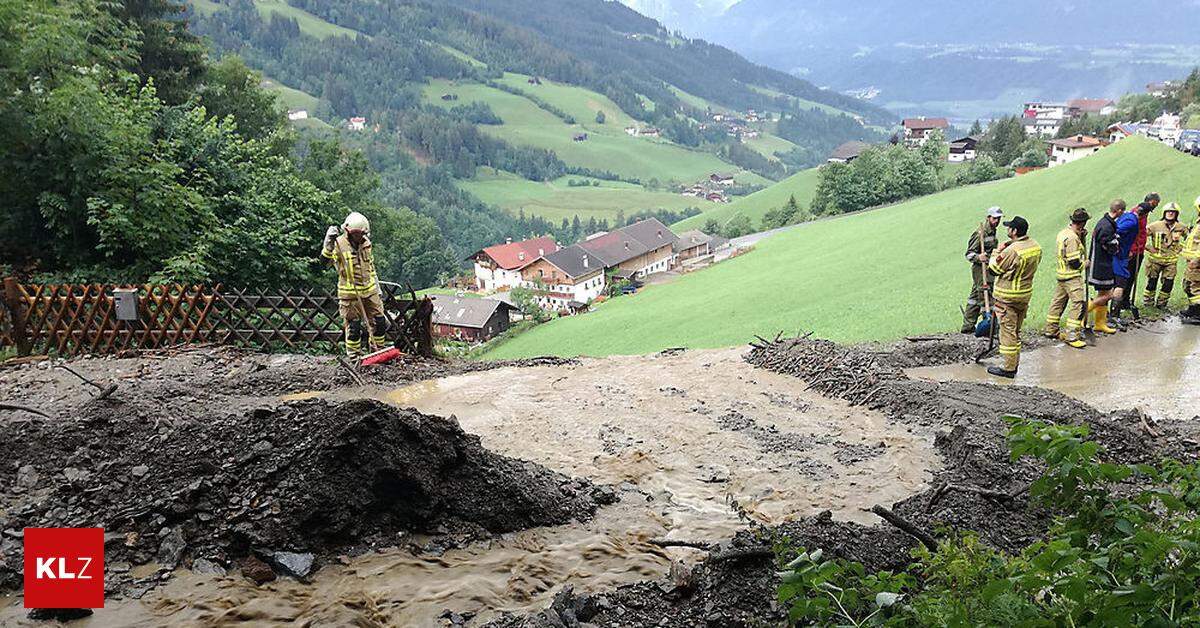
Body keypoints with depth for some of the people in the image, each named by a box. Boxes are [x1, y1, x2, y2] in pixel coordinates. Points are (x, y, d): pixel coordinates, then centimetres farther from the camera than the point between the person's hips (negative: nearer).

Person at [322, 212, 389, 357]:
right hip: (350, 293, -5)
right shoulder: (339, 244, -10)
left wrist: (376, 286, 20)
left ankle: (377, 350, 24)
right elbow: (326, 257, -26)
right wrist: (329, 241, -39)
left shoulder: (366, 242, 8)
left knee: (379, 322, 8)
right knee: (353, 326, 0)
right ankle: (354, 355, 12)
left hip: (370, 290, 5)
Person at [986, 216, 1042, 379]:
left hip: (1008, 296, -8)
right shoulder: (1036, 246, 2)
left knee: (1008, 331, -2)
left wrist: (997, 252, 1)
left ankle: (1009, 368, 2)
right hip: (1026, 294, 8)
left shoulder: (1011, 251, -25)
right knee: (1016, 330, 18)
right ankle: (1015, 363, 26)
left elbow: (993, 270, -14)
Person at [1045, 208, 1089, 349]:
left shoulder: (1062, 233, 8)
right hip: (1072, 276, -10)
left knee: (1058, 301, 17)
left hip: (1062, 274, 10)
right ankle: (1071, 336, -11)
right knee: (1079, 304, -9)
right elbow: (1074, 263, -22)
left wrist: (1081, 237, 5)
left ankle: (1051, 329, 27)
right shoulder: (1072, 238, -21)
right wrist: (1085, 263, -2)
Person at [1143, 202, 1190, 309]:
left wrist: (1180, 248, 9)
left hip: (1171, 261, 2)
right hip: (1155, 259, -2)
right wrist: (1148, 247, -6)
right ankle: (1147, 302, 16)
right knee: (1152, 282, 2)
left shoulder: (1181, 228, 2)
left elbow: (1189, 238, 20)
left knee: (1168, 284, 1)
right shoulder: (1155, 226, -7)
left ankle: (1161, 303, 18)